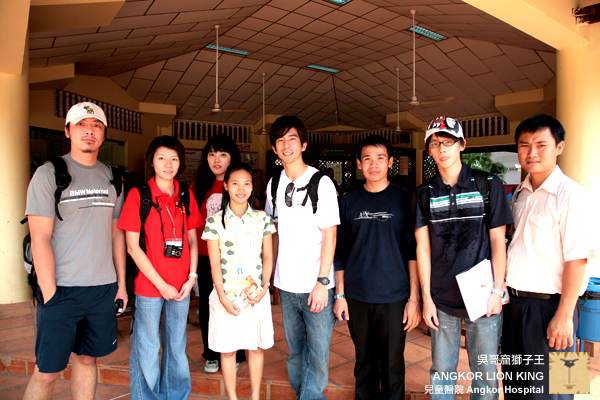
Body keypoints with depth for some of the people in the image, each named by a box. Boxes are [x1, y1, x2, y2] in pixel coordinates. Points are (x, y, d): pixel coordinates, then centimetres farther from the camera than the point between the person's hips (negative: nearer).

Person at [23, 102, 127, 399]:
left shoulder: (111, 178, 10)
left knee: (87, 359, 14)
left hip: (103, 287, 4)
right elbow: (40, 239, -9)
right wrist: (49, 294, -13)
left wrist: (121, 283, 9)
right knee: (48, 371, 3)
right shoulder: (49, 174, -4)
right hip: (61, 288, -4)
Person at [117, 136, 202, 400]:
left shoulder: (186, 196, 6)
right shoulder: (138, 195, -7)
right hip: (149, 285, -3)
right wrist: (161, 284, -11)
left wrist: (192, 276, -2)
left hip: (181, 286, 4)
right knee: (146, 349, 9)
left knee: (177, 346, 17)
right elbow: (132, 247, -9)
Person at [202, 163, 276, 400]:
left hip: (256, 293, 2)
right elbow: (214, 262, -4)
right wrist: (222, 296, -11)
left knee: (256, 346, 13)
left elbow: (268, 257, 3)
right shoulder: (215, 221, -2)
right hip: (227, 294, -1)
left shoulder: (262, 219, 3)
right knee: (228, 349, 10)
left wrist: (264, 287, -9)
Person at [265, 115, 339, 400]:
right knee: (295, 350, 18)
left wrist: (322, 282, -14)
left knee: (318, 352, 2)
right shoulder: (274, 185, 6)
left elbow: (329, 236, -10)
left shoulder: (321, 183, -8)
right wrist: (273, 270, 11)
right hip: (286, 284, 5)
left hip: (316, 285, -4)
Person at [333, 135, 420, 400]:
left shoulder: (404, 199, -2)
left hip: (394, 298, -2)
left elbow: (414, 251, -2)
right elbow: (340, 251, 8)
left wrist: (414, 299, -6)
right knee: (364, 362, 15)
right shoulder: (348, 201, 5)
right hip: (356, 298, 2)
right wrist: (340, 295, 5)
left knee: (392, 364, 9)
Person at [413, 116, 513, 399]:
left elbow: (498, 241, 0)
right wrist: (426, 297, 0)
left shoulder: (488, 184, 0)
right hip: (441, 299, 2)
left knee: (485, 374, 10)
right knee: (441, 371, 13)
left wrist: (497, 291, -5)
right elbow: (422, 247, 3)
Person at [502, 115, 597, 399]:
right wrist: (504, 292, 12)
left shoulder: (570, 194, -14)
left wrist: (564, 316, -19)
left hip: (548, 305, -7)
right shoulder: (521, 193, 9)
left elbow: (577, 258, -18)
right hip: (515, 301, 7)